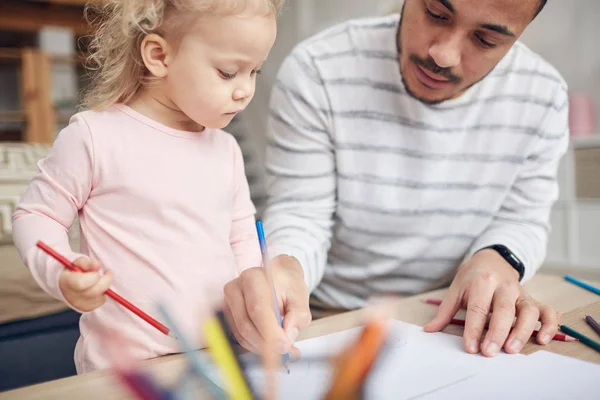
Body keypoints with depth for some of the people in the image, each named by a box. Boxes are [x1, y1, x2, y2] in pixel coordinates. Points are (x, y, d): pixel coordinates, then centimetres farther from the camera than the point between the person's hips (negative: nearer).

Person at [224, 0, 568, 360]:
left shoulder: (543, 96, -6)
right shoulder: (317, 70, -16)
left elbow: (523, 219, 3)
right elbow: (299, 214, -12)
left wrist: (499, 259, -20)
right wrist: (284, 266, -35)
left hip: (454, 324, 2)